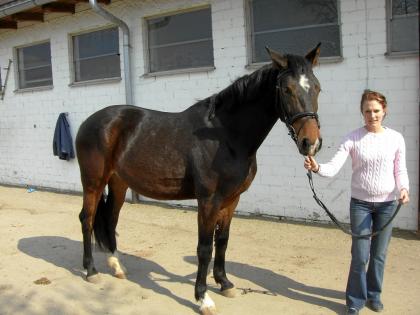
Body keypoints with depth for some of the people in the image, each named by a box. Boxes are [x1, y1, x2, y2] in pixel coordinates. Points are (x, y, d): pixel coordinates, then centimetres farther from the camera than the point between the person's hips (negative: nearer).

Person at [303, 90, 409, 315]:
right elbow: (334, 167, -16)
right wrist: (317, 168, -37)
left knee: (379, 255, 14)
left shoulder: (396, 138, -3)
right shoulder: (353, 138, -8)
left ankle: (373, 294, 35)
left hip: (387, 204, 2)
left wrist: (403, 189, -18)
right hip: (360, 203, -2)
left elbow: (400, 171, 2)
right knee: (360, 256, 1)